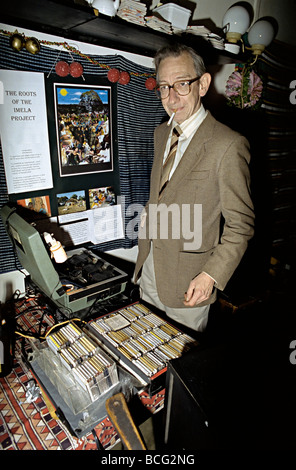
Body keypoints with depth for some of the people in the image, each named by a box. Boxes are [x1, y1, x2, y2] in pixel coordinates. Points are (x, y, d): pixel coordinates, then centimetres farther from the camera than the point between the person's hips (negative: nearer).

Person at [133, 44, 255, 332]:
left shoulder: (228, 146, -19)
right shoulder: (161, 134, 6)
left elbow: (241, 224, -16)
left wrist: (211, 276, -21)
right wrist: (148, 216, 6)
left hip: (188, 277, -6)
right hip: (149, 263, 7)